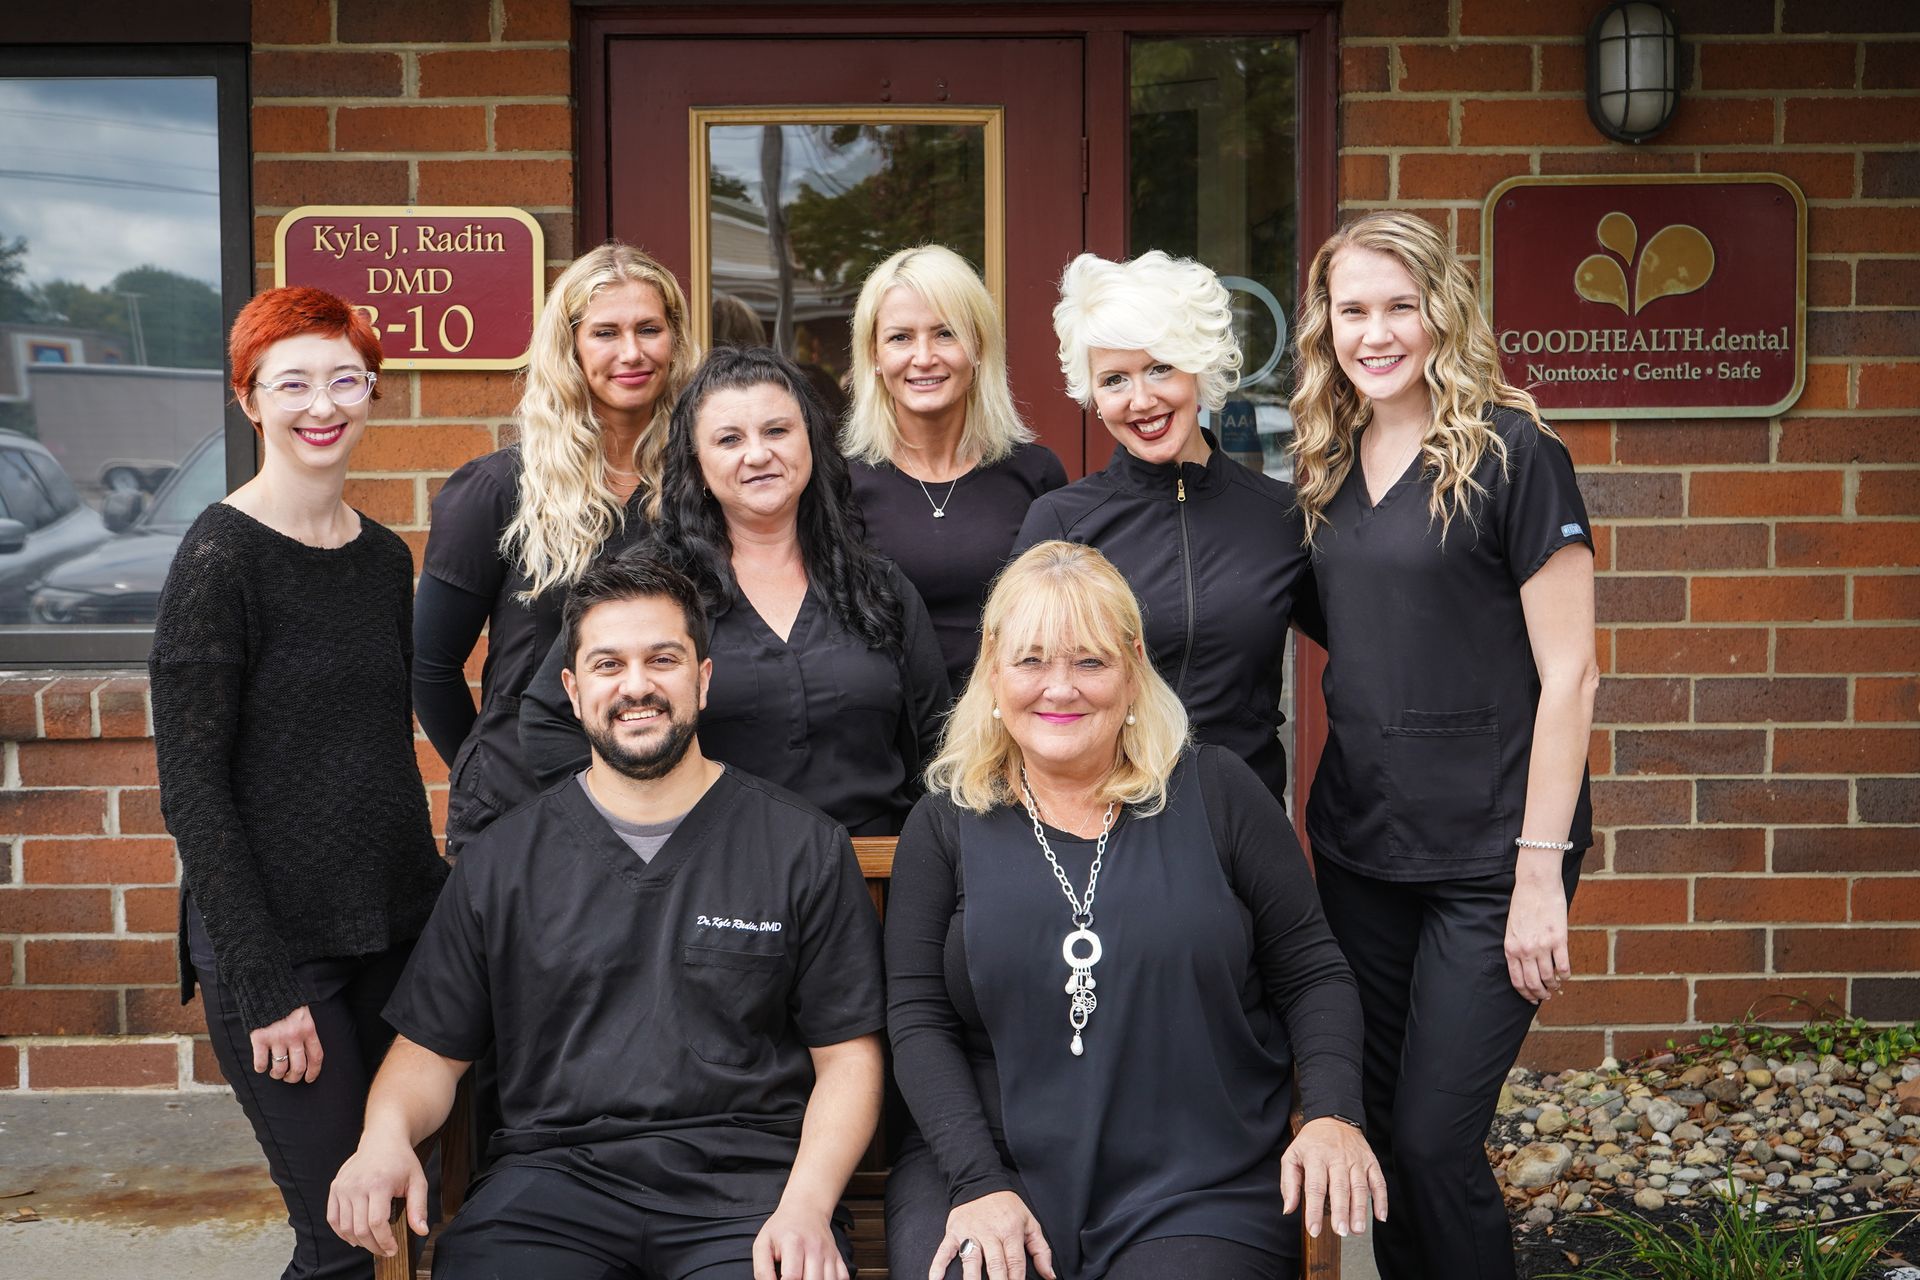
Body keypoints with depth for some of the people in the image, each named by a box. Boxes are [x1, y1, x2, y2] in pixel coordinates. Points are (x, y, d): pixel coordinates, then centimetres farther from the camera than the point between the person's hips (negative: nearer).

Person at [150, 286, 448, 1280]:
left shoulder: (385, 557, 9)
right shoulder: (222, 555, -10)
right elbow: (190, 790, -12)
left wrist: (432, 900, 12)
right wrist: (264, 987, -15)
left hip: (394, 931, 6)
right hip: (274, 944, -6)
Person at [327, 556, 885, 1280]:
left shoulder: (805, 847, 6)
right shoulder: (502, 860, 12)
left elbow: (847, 1056, 4)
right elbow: (430, 1049, 14)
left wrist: (806, 1205, -11)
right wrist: (386, 1134, -9)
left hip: (747, 1182, -1)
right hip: (553, 1176, 2)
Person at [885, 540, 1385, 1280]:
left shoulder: (1216, 795, 4)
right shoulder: (946, 823, 6)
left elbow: (1312, 976, 7)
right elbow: (918, 1022, 1)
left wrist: (1332, 1115, -9)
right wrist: (978, 1183, -10)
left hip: (1200, 1191, 0)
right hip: (992, 1163, 1)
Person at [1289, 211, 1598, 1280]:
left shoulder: (1510, 451, -10)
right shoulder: (1331, 462, 8)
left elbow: (1568, 672, -11)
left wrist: (1542, 872, -15)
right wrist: (1318, 820, 9)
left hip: (1486, 858, -6)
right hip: (1361, 847, 6)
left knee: (1434, 1142, -3)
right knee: (1371, 1128, 13)